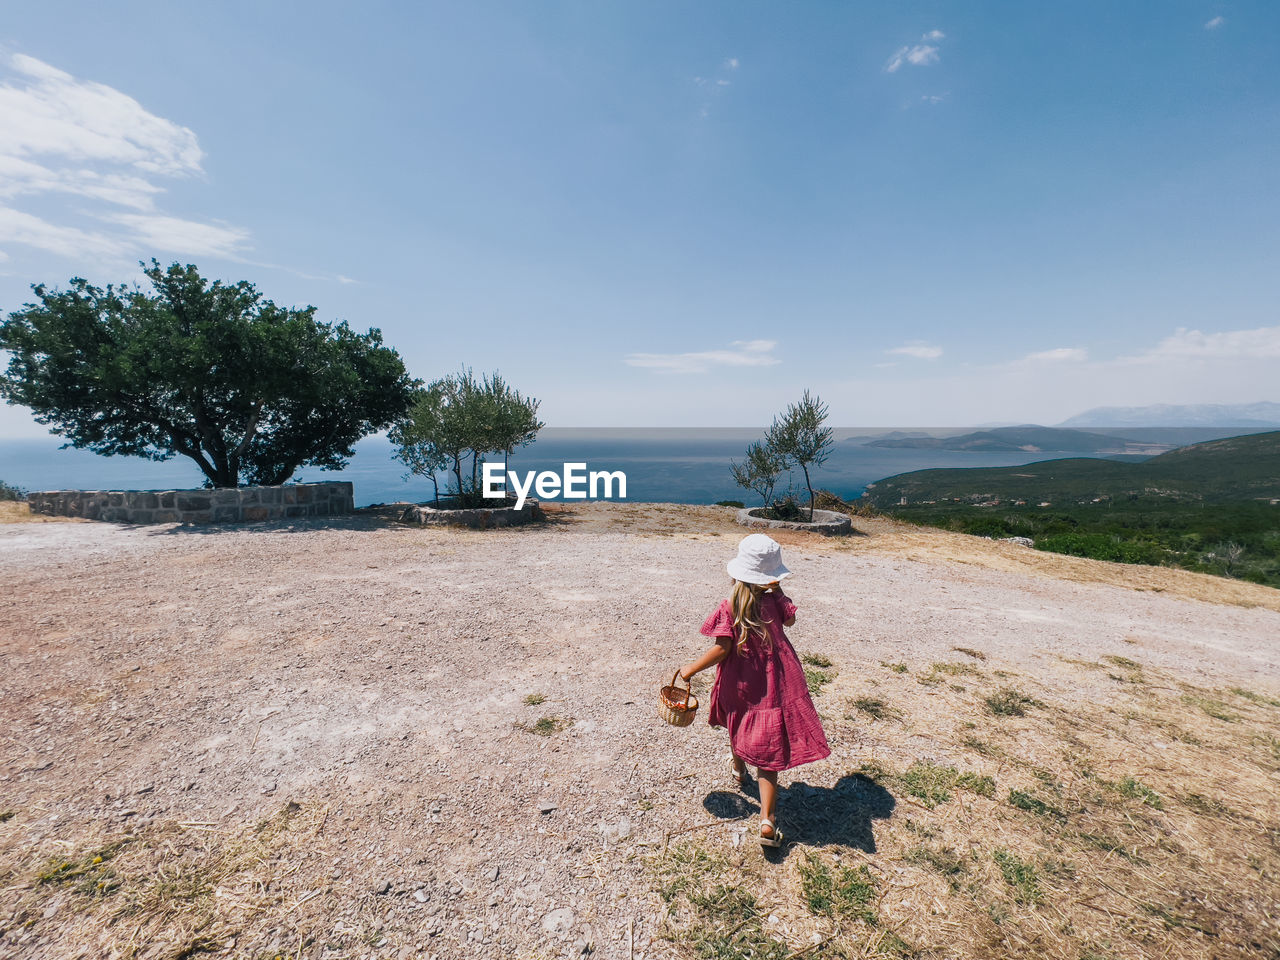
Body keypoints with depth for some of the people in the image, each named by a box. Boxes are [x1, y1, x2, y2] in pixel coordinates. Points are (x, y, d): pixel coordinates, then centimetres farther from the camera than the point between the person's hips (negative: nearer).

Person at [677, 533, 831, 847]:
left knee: (739, 726, 30)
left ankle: (739, 769, 56)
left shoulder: (729, 607, -17)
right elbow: (790, 619, 10)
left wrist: (691, 669, -12)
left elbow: (723, 648, -21)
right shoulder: (774, 600, -11)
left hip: (740, 685, 0)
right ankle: (767, 820, 0)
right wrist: (777, 591, 12)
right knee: (768, 751, 6)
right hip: (773, 687, 0)